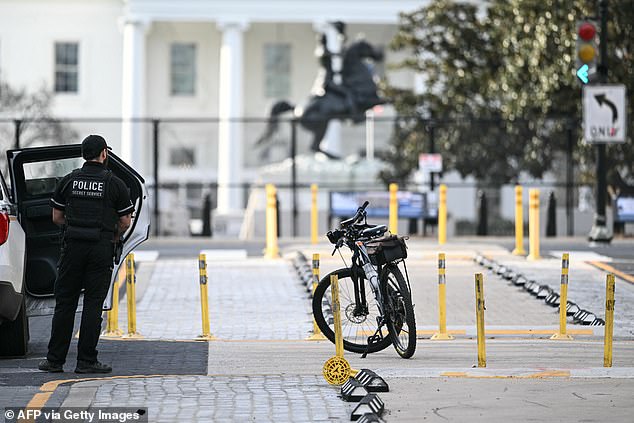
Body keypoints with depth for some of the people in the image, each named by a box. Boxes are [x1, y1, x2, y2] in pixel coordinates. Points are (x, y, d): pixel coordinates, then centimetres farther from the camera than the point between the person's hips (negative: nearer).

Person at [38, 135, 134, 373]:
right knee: (93, 305, 1)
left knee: (64, 303, 7)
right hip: (102, 249, -2)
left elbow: (57, 217, 8)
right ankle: (86, 361, 0)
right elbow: (125, 222, 1)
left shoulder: (68, 181, 6)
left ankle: (55, 359, 7)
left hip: (73, 246, 2)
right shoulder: (115, 184, -1)